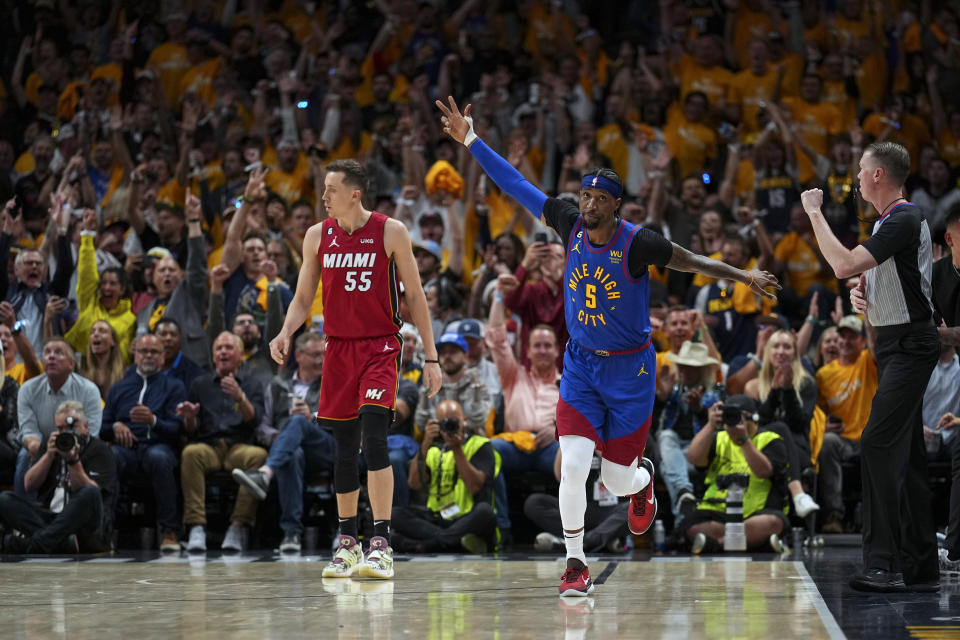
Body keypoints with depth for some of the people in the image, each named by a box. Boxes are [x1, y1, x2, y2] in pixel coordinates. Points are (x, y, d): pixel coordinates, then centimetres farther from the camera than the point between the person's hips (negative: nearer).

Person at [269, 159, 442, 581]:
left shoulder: (390, 233, -5)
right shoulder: (318, 237, 5)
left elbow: (415, 296, 0)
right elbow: (303, 299, 11)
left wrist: (431, 357, -3)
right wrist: (286, 333, -9)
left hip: (381, 347, -4)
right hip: (338, 348, 4)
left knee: (373, 438, -19)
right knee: (344, 447, 8)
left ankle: (381, 544, -20)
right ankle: (347, 543, 20)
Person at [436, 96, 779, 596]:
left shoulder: (638, 243, -18)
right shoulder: (570, 226, -7)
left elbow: (693, 262, -13)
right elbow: (517, 186, -1)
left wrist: (744, 276, -25)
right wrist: (472, 142, 0)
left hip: (630, 368, -2)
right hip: (581, 363, 2)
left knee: (617, 480, 4)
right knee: (573, 465, -15)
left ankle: (644, 478, 43)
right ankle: (575, 564, -1)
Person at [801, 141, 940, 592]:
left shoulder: (905, 221, -16)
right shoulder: (888, 221, 16)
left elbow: (845, 264, -25)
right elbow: (860, 273, 30)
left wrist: (814, 213, -14)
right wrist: (861, 293, 6)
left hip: (910, 345, -11)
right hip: (893, 344, 11)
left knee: (879, 444, -18)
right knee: (906, 453, 10)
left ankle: (882, 563, -21)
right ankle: (920, 567, 12)